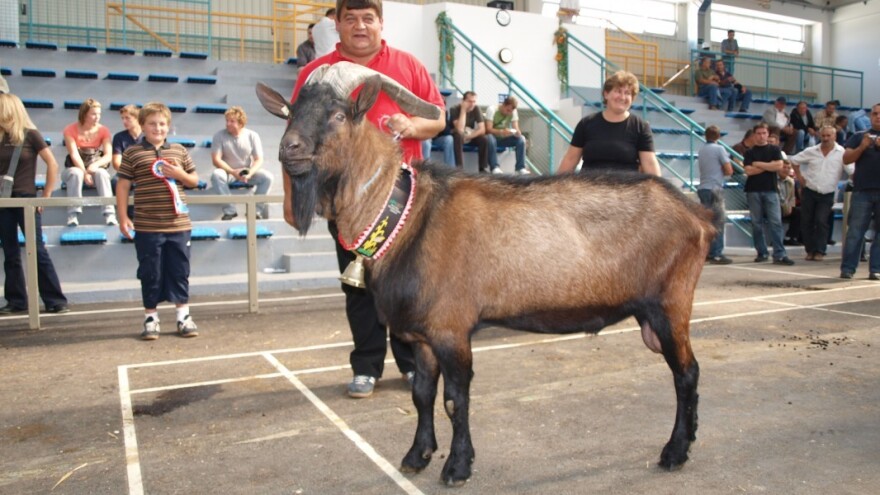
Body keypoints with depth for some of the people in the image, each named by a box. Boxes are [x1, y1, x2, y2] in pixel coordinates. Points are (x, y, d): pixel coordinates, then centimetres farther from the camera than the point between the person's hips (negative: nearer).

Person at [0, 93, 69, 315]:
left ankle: (55, 300, 2)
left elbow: (52, 165, -6)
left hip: (26, 199, -4)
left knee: (38, 251, -4)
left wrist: (46, 195, -7)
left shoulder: (30, 135, -4)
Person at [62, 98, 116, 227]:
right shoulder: (71, 130, -7)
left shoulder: (103, 130, -2)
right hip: (75, 168, -1)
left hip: (96, 168, 1)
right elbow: (74, 155, -17)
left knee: (101, 173, -33)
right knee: (76, 173, -35)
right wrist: (84, 172, -32)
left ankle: (109, 213, -41)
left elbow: (108, 156, -13)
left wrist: (96, 165, -33)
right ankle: (73, 215, -37)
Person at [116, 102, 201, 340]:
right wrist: (123, 217, -6)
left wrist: (180, 174, -7)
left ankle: (184, 316, 19)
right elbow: (123, 186, 1)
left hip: (179, 224, 2)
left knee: (180, 272, 9)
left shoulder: (179, 150, 9)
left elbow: (194, 180, 15)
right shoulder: (132, 153, 1)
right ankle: (150, 317, 19)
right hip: (147, 227, -2)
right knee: (150, 274, 6)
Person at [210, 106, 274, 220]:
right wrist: (232, 172, -27)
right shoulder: (220, 136, -9)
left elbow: (259, 159, -7)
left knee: (268, 177, -25)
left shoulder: (252, 136, -6)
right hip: (228, 171, -1)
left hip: (248, 172, 1)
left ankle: (256, 211, -18)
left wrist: (249, 173, -26)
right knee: (216, 175, -34)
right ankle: (229, 210, -26)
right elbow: (216, 159, -13)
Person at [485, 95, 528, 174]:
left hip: (504, 138, 4)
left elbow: (516, 128, -9)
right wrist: (501, 132, -44)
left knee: (521, 138, -20)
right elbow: (488, 129, -26)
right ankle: (495, 167, -34)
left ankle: (520, 167, -20)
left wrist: (517, 132, -35)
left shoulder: (513, 112, -7)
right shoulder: (492, 109, -20)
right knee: (490, 138, -39)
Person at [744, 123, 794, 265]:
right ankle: (761, 253, 10)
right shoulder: (749, 152, 8)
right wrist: (769, 165, -4)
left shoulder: (774, 149, 10)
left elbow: (779, 165, -6)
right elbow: (749, 170, -6)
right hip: (753, 191, 0)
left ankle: (779, 254, -9)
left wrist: (758, 164, -5)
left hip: (771, 190, 0)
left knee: (776, 222, -7)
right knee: (757, 223, 2)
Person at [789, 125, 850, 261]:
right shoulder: (811, 151, 3)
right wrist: (799, 176, 8)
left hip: (827, 195, -3)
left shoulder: (842, 153, -6)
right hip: (808, 192, 3)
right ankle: (810, 250, 16)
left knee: (821, 222, -11)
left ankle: (820, 251, -1)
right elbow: (794, 160, 14)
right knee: (806, 222, 4)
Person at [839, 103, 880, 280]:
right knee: (855, 231, -3)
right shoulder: (859, 136, 12)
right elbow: (846, 159, 4)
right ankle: (847, 268, -2)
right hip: (862, 191, -1)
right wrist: (862, 147, -12)